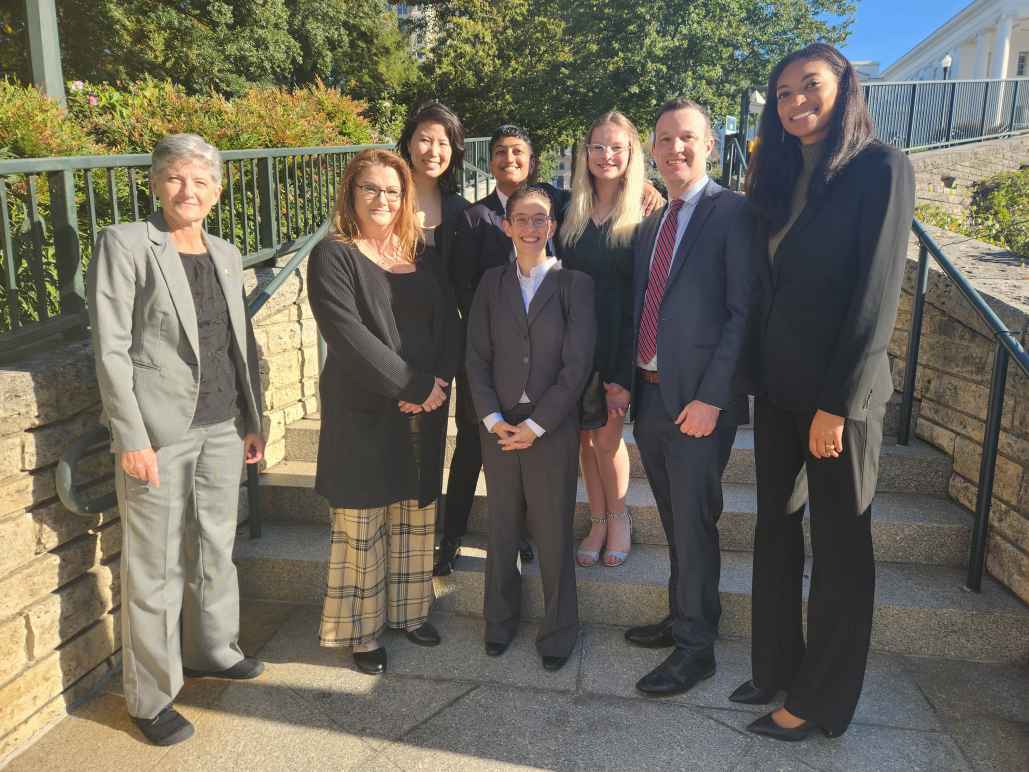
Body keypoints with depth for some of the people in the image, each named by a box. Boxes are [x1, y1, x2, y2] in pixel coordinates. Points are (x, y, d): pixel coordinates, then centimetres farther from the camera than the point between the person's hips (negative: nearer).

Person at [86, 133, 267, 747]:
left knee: (215, 549, 18)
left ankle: (213, 650, 38)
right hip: (160, 432, -5)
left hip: (223, 428, 6)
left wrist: (253, 420, 13)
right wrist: (131, 438, -15)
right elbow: (111, 349, -11)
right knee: (155, 569, 4)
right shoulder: (124, 244, -6)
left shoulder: (226, 254, 11)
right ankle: (151, 697, 19)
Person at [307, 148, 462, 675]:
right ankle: (362, 630, 19)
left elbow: (450, 324, 7)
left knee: (415, 517, 14)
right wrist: (412, 384, -17)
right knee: (361, 524, 4)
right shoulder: (333, 255, -5)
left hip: (423, 412, 5)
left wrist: (440, 382, -11)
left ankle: (408, 610, 31)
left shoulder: (421, 257, 12)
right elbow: (347, 333, -16)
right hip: (362, 413, -5)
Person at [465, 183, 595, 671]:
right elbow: (476, 357, 4)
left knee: (554, 534, 6)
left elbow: (577, 364, -8)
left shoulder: (574, 284, -2)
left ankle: (558, 631, 23)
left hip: (552, 428, -2)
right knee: (502, 529, 13)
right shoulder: (492, 283, 7)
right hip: (498, 426, 3)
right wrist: (493, 419, -8)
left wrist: (536, 425, -11)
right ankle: (500, 619, 31)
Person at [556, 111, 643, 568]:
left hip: (618, 344, -3)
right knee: (585, 435, 9)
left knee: (607, 435, -1)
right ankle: (598, 521, 24)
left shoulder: (645, 218, -4)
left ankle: (618, 517, 22)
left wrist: (625, 373, -13)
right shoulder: (570, 213, 7)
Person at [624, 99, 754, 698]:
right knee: (675, 521, 17)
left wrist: (710, 398, -18)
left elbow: (743, 313, -13)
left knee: (694, 523, 1)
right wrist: (624, 380, 9)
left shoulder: (734, 213, -7)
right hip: (650, 395, 7)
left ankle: (696, 648, 16)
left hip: (699, 401, -7)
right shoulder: (650, 225, 16)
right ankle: (684, 617, 34)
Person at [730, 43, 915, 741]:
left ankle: (822, 699, 19)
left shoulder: (881, 167, -8)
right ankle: (776, 667, 29)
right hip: (778, 388, 7)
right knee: (776, 530, 13)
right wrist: (754, 379, 6)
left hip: (840, 392, -6)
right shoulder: (780, 177, 12)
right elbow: (767, 287, 12)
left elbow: (878, 293, -14)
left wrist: (837, 404, -18)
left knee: (840, 547, 5)